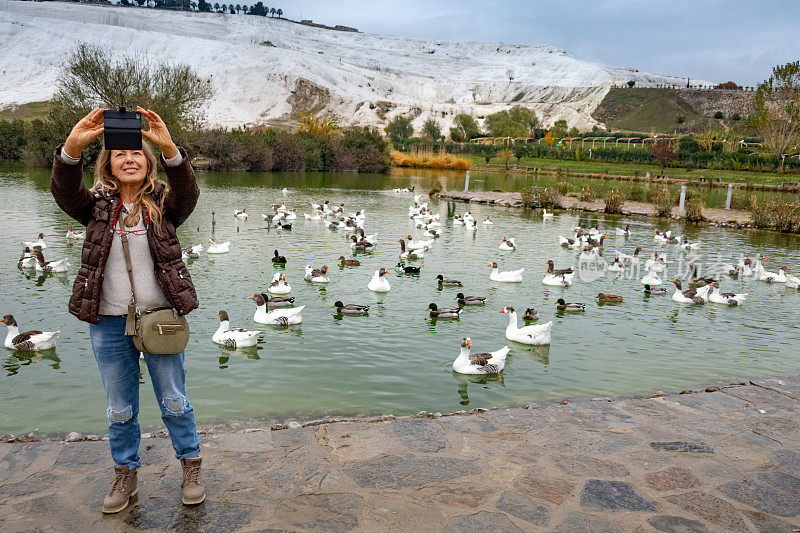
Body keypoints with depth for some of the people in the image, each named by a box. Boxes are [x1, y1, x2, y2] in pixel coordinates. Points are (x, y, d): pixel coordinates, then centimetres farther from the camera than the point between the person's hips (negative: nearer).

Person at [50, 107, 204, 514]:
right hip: (109, 324, 2)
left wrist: (169, 149, -41)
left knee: (174, 401, 10)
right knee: (120, 408, 16)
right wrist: (73, 146, -37)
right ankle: (125, 476, 35)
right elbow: (64, 191, -17)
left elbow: (187, 192, -22)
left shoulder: (163, 204, -1)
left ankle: (191, 467, 30)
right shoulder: (98, 205, 3)